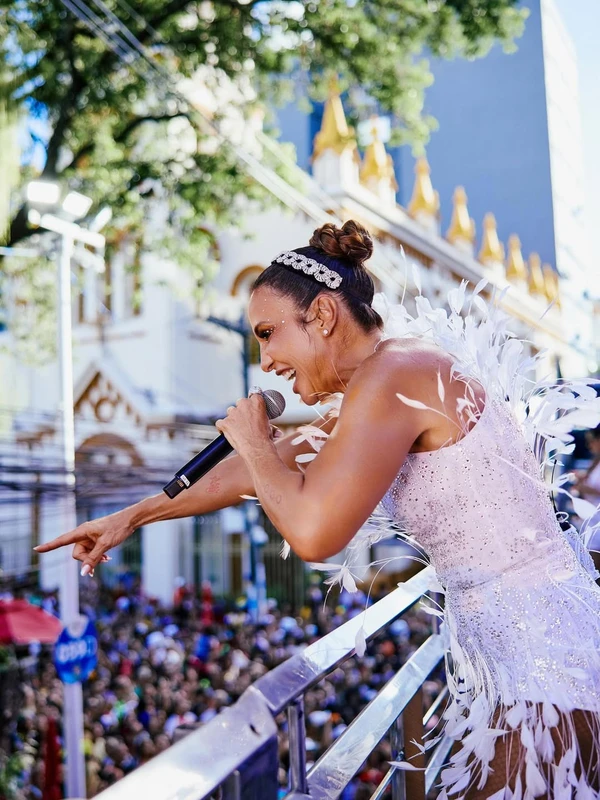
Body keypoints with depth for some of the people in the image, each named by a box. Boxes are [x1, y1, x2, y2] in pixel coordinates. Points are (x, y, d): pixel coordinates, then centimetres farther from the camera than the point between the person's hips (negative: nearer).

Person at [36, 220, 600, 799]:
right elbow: (266, 468, 21)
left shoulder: (395, 369, -18)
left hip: (545, 660, -9)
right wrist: (131, 517, 28)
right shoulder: (361, 407, 12)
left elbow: (311, 531, -25)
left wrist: (252, 439, -5)